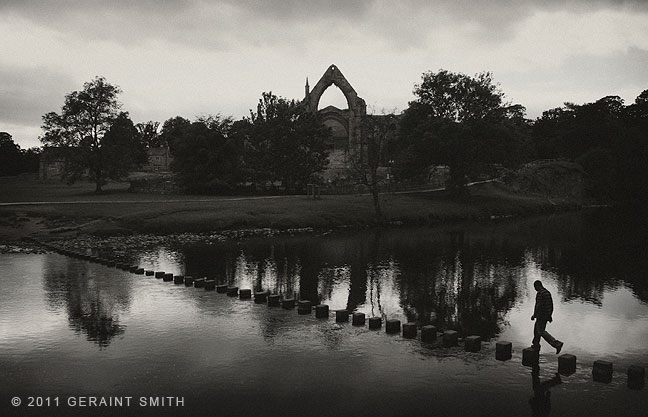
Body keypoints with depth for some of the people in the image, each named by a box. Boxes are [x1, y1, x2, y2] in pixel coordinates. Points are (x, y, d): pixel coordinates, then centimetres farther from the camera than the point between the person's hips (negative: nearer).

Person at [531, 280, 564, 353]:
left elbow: (539, 305, -23)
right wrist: (550, 316, 18)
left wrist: (534, 315, -13)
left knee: (541, 332, -4)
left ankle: (557, 344, -13)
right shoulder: (547, 292, 10)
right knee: (537, 329, 20)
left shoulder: (539, 293, -19)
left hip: (541, 316, -10)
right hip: (547, 315, 10)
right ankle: (536, 346, 26)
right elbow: (551, 305, 13)